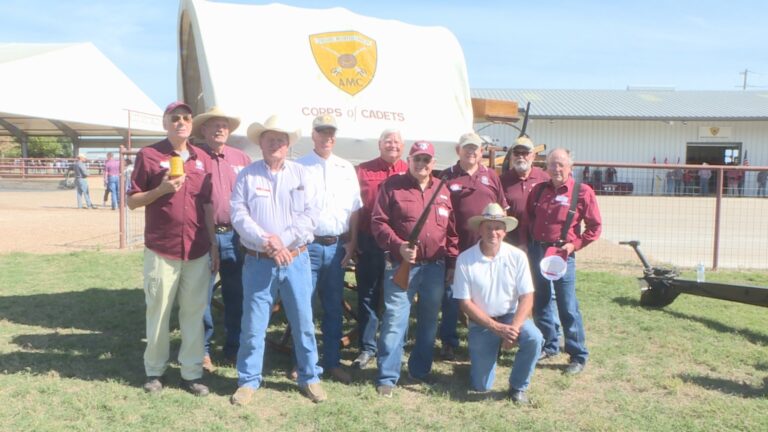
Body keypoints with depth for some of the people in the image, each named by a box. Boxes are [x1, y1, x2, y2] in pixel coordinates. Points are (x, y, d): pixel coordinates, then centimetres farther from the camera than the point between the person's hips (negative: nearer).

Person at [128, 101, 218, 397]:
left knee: (194, 313, 7)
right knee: (158, 313, 6)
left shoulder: (203, 159, 11)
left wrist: (214, 245, 11)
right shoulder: (149, 155, -1)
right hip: (161, 249, -3)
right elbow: (132, 201, 1)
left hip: (198, 250, 3)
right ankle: (154, 371, 21)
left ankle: (191, 373, 16)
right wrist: (162, 189, -16)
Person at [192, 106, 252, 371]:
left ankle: (233, 349, 24)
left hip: (235, 236, 3)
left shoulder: (241, 159, 9)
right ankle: (202, 350, 18)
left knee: (236, 297, 11)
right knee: (202, 297, 5)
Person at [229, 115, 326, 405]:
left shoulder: (300, 174, 5)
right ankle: (249, 381, 19)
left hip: (296, 259, 1)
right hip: (258, 262, -1)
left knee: (303, 322, 8)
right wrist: (265, 241, -18)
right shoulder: (247, 175, 2)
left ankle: (310, 378, 22)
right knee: (253, 325, 4)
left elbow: (311, 215, -3)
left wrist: (283, 240, -14)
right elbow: (238, 215, -6)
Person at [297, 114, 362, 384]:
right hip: (308, 245, -3)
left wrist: (352, 243, 3)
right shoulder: (299, 167, -1)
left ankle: (332, 361, 20)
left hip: (338, 246, 4)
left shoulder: (346, 168, 10)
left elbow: (354, 209, 11)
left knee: (334, 307, 10)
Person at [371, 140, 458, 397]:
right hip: (402, 265, -4)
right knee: (394, 321, -5)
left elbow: (451, 231, 13)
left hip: (435, 267, 4)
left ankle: (421, 370, 28)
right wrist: (398, 246, -18)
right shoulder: (392, 186, -1)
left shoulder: (443, 190, 11)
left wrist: (452, 263, 9)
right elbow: (378, 222, -6)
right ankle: (387, 377, 3)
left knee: (429, 321, 13)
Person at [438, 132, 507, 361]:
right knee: (451, 296, 5)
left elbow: (502, 209, 12)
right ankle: (448, 342, 17)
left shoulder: (491, 176, 9)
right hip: (455, 247, -2)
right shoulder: (447, 177, 1)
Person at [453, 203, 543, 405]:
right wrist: (496, 328, -18)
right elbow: (465, 302, -11)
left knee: (534, 338, -30)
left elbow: (527, 297, -9)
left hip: (511, 316, 1)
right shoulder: (465, 260, -15)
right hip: (481, 322, -1)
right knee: (481, 386, -4)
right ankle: (479, 357, 32)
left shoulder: (517, 256, -10)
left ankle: (518, 387, -4)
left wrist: (514, 328, -24)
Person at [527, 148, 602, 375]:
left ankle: (578, 356, 8)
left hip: (562, 254, -5)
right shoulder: (539, 190, 6)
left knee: (568, 307, -3)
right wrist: (531, 240, 6)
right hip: (537, 251, 5)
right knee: (539, 303, 13)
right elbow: (529, 217, 19)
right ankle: (549, 345, 29)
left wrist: (575, 244, -11)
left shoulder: (582, 192, -7)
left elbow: (595, 226, -4)